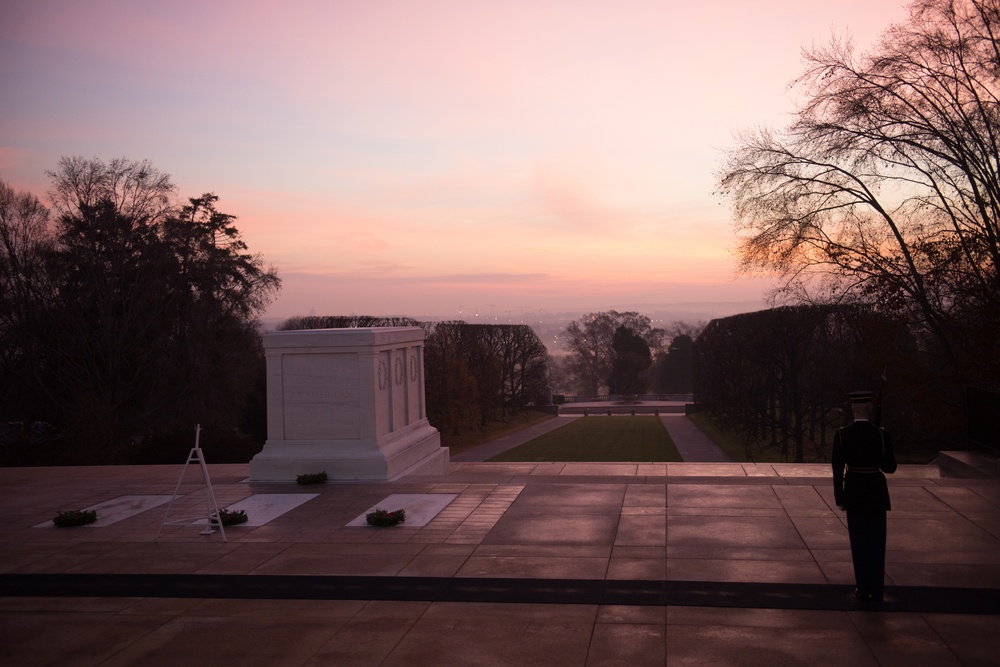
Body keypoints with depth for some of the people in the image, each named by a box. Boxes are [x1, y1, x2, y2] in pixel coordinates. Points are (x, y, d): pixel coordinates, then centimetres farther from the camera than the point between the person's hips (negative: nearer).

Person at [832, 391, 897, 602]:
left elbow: (837, 470, -8)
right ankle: (877, 590, 14)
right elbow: (890, 468, -2)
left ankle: (863, 590, 13)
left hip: (853, 491, 0)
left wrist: (839, 499, 1)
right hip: (876, 491, 0)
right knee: (876, 541, 11)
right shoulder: (881, 435, -10)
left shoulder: (841, 435, -10)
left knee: (858, 541, 9)